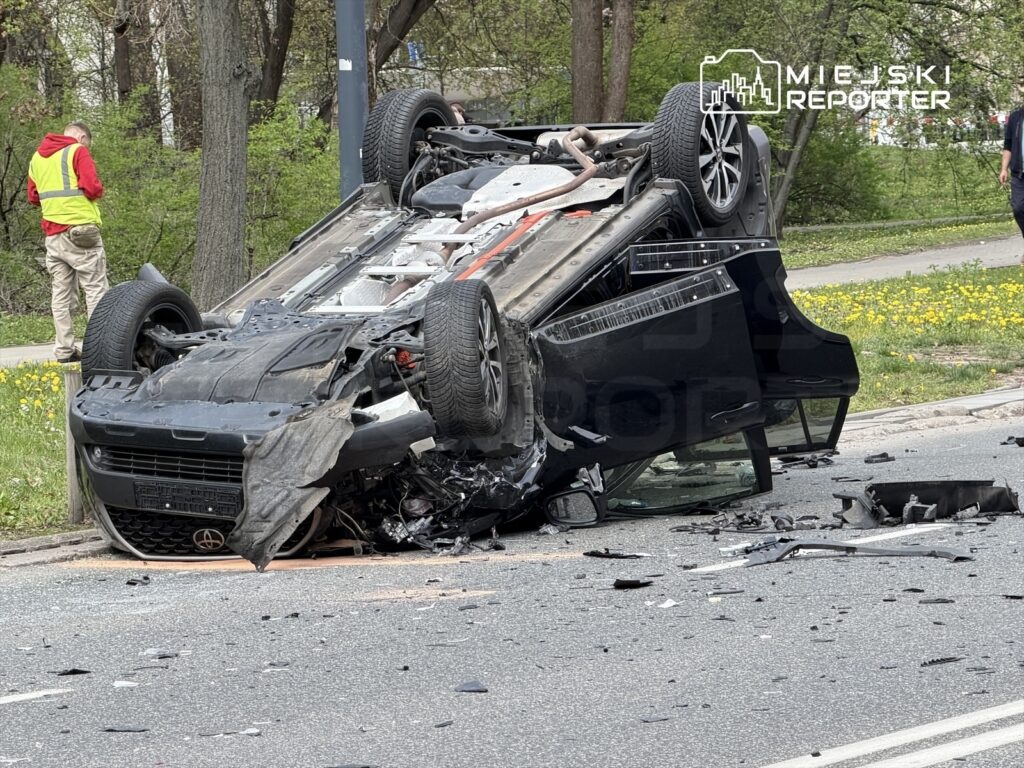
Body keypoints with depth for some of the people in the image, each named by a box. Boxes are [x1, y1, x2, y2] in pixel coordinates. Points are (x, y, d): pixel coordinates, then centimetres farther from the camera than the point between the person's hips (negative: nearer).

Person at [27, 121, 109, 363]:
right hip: (81, 230, -6)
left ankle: (64, 350, 5)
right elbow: (92, 187, -16)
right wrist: (99, 190, 5)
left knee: (61, 295, 7)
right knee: (96, 289, -2)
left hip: (53, 234, 6)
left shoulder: (37, 157, 16)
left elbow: (33, 197, 24)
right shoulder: (78, 151, -5)